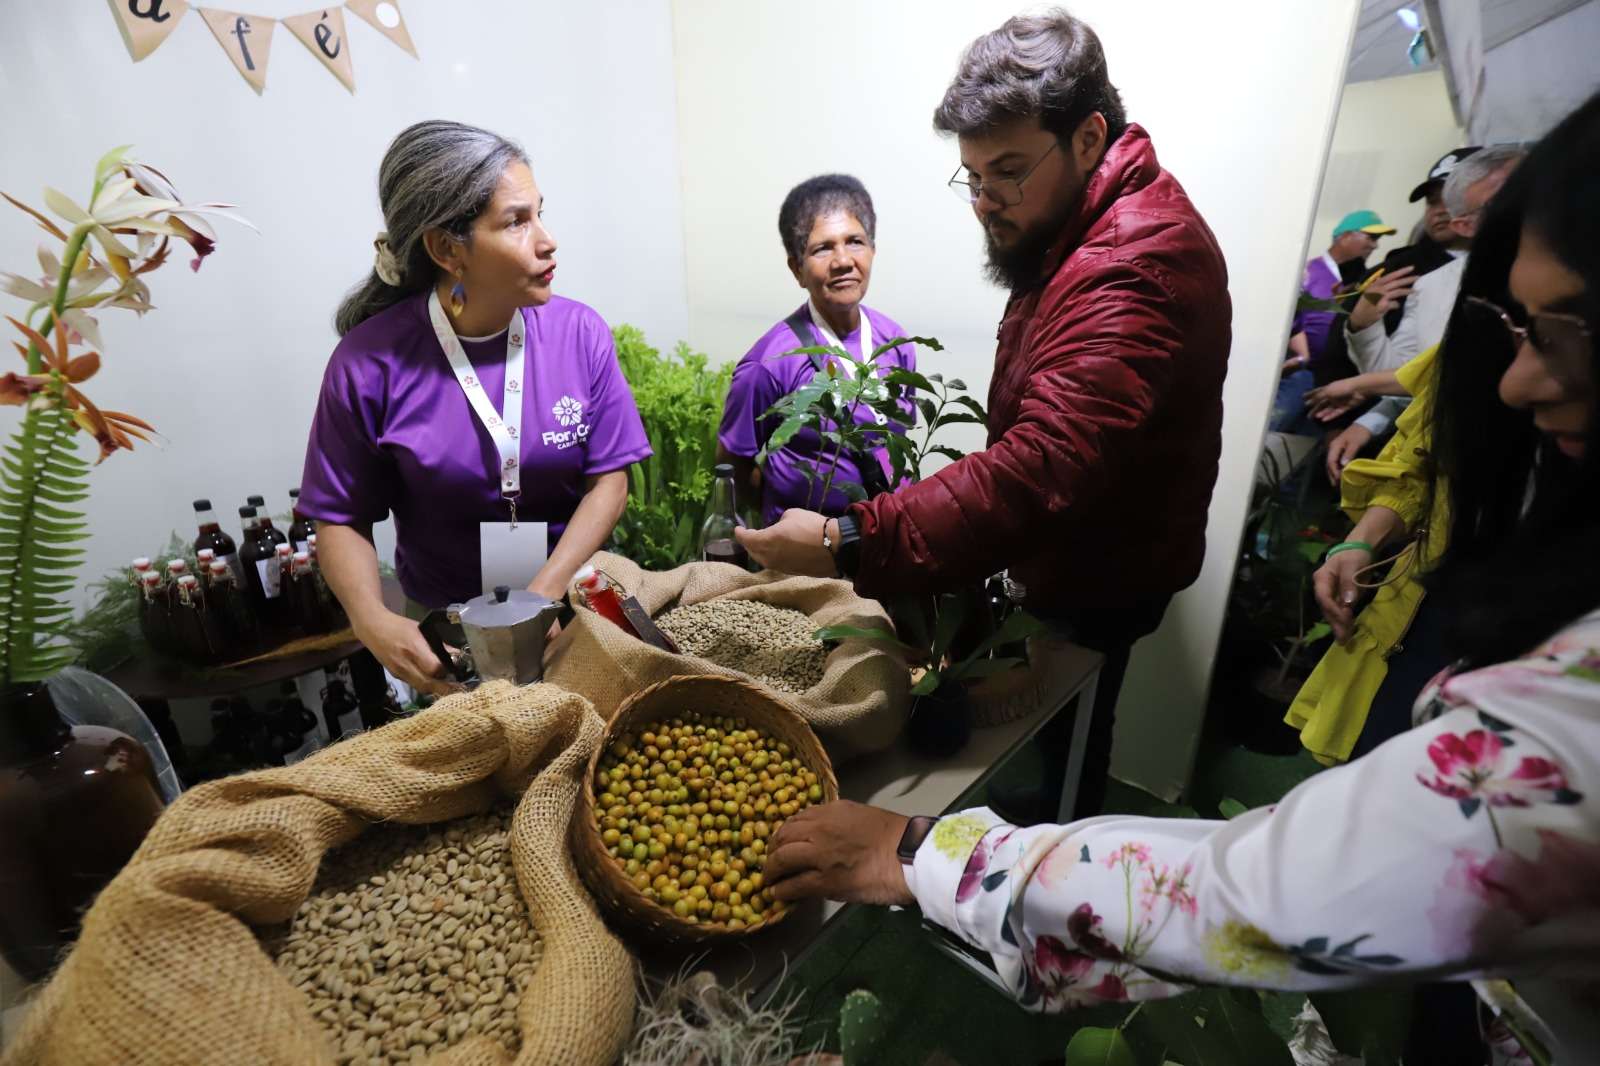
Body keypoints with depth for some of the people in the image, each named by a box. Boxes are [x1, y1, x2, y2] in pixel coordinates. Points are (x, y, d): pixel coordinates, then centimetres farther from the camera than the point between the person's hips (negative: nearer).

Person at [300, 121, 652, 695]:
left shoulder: (580, 332, -11)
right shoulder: (369, 363, -15)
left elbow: (609, 479, -10)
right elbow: (342, 518, -5)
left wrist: (544, 594, -20)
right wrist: (372, 620, -23)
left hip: (573, 600, 2)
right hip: (444, 630, -1)